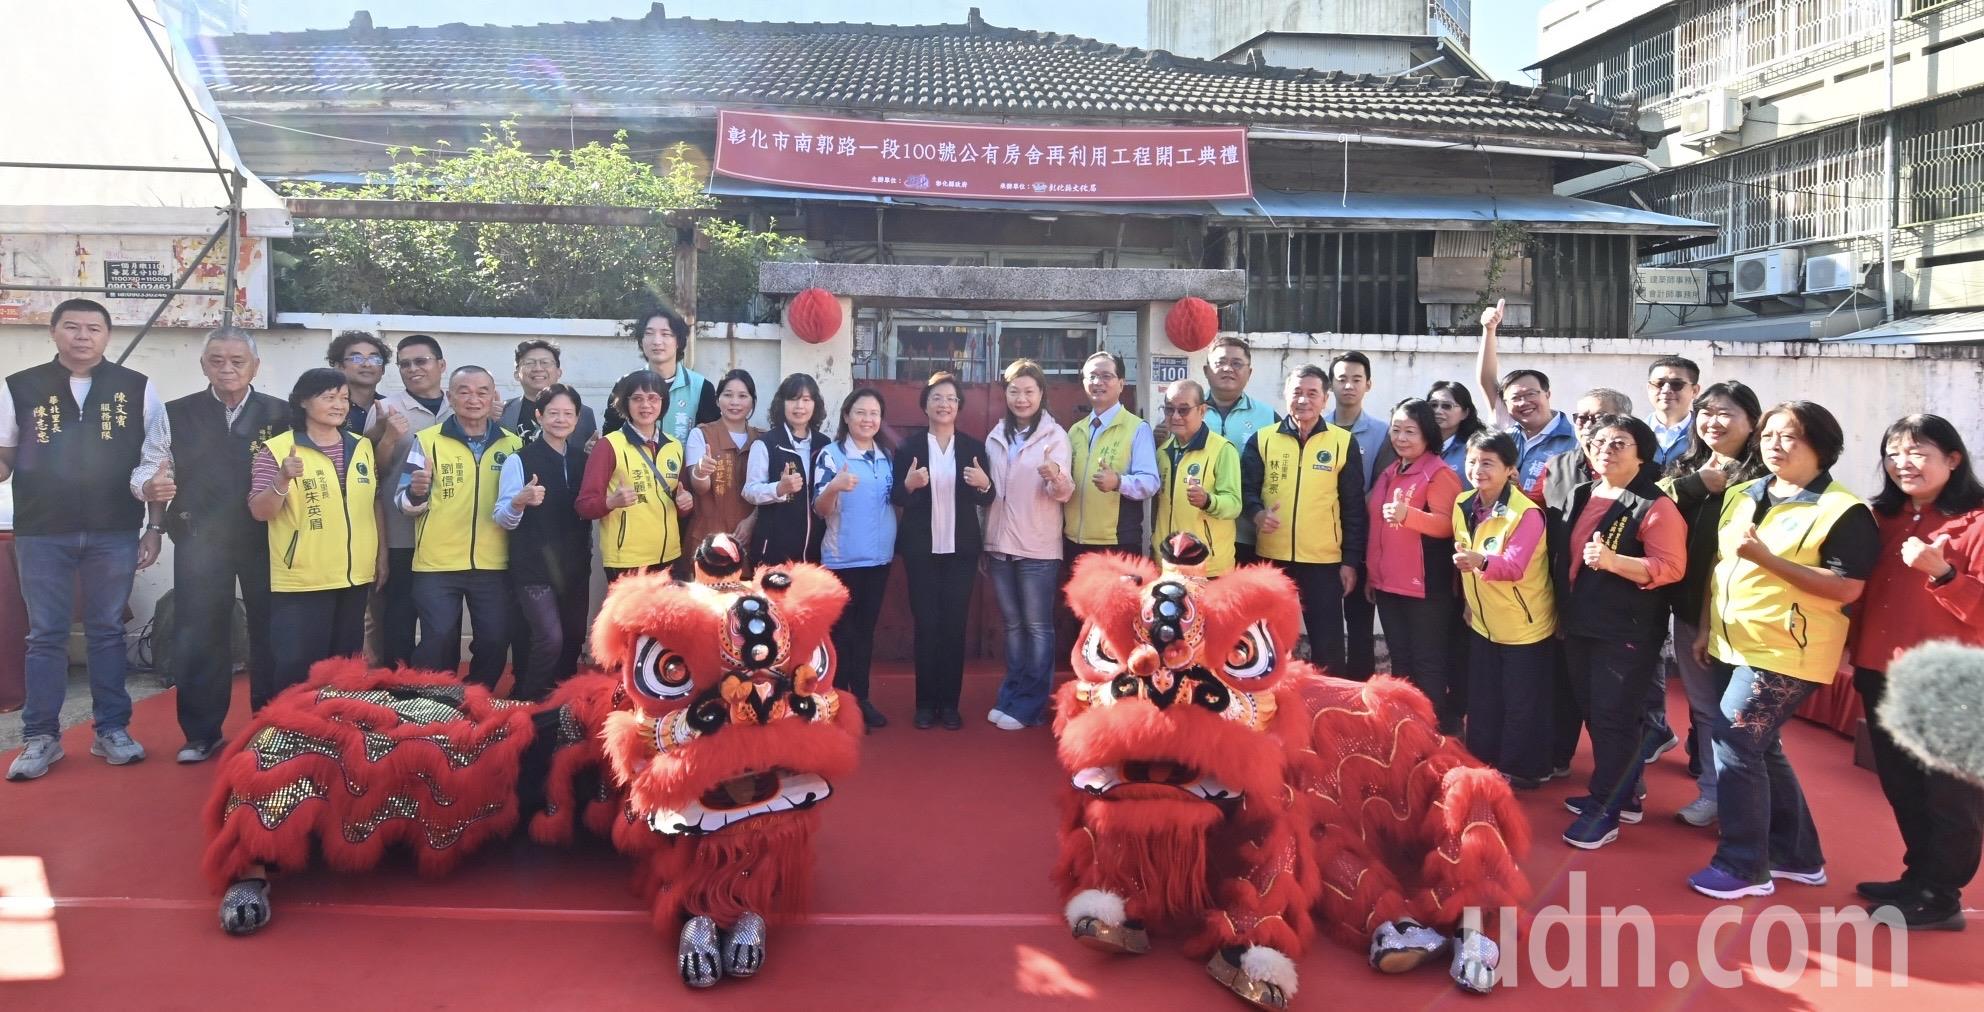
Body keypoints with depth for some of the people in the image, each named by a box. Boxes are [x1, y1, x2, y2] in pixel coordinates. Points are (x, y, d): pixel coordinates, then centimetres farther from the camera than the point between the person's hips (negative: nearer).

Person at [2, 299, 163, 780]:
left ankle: (112, 729, 16)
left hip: (115, 533, 0)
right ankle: (41, 736, 13)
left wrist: (154, 527, 2)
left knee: (107, 631, 8)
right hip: (41, 533, 0)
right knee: (45, 635, 5)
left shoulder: (137, 389, 2)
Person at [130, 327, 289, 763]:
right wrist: (149, 485, -19)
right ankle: (201, 732, 16)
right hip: (200, 541, 0)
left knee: (270, 631, 8)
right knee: (197, 636, 3)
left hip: (266, 540, 0)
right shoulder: (176, 415, 4)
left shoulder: (280, 414, 2)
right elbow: (146, 468, 3)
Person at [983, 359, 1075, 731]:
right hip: (999, 545, 5)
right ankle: (1010, 697, 21)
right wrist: (982, 543, 13)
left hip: (1038, 548, -5)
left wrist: (1056, 476, -38)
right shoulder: (995, 437, 8)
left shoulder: (1055, 436, -6)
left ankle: (1030, 706, 6)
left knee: (1037, 626, 1)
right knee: (1012, 625, 13)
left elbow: (1064, 493, -15)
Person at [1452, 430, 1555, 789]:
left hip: (1525, 625, -6)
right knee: (1482, 701, 17)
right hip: (1481, 621, 7)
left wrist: (1481, 562, -51)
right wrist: (1464, 580, 11)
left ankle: (1524, 770, 23)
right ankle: (1482, 765, 32)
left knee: (1523, 704, 6)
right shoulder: (1462, 505, -1)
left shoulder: (1526, 513, -23)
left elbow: (1514, 566, -34)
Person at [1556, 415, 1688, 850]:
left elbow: (1670, 567, -20)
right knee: (1594, 713, 15)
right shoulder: (1582, 495, 12)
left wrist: (1613, 561, -31)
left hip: (1626, 632, -8)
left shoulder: (1655, 506, -12)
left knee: (1614, 718, -3)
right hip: (1580, 626, 8)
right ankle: (1620, 794, 29)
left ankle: (1605, 811, 5)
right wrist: (1563, 611, 18)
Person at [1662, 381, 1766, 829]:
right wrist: (1697, 485, -13)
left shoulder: (1762, 477, -11)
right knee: (1703, 704, 16)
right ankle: (1711, 788, 28)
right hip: (1690, 606, 6)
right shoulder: (1683, 470, 10)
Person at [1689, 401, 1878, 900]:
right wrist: (1707, 628, 15)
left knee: (1735, 744, -11)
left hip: (1785, 653, -8)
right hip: (1734, 646, 8)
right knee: (1759, 747, 15)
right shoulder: (1741, 495, 10)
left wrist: (1765, 557, -25)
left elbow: (1847, 588, -20)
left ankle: (1744, 866, 1)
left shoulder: (1843, 511, -12)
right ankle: (1797, 854, 29)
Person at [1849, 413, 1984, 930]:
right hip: (1883, 677, 7)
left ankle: (1940, 897, 15)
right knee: (1901, 788, 17)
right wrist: (1853, 651, 10)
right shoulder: (1884, 519, 10)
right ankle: (1918, 878, 31)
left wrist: (1940, 571, -27)